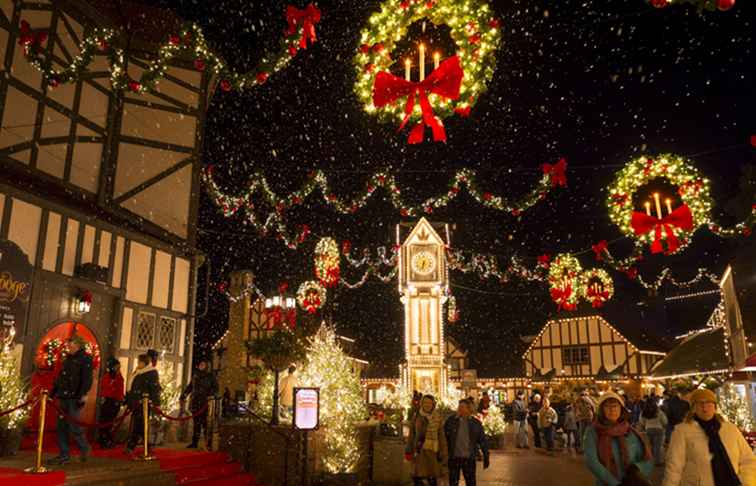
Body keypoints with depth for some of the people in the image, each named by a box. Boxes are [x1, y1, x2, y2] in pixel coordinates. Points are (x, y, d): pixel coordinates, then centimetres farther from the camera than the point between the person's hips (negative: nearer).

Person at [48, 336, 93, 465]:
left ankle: (85, 448, 12)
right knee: (61, 426, 7)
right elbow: (59, 378, 25)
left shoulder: (85, 359, -6)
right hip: (63, 397, 8)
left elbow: (87, 379, -15)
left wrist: (83, 394, -25)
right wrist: (51, 394, 21)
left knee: (73, 425, -9)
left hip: (74, 398, -8)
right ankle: (64, 455, 14)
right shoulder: (67, 359, 19)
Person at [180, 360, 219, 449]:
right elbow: (189, 387, 22)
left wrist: (211, 395, -19)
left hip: (205, 404, -5)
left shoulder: (210, 376, 0)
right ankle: (194, 443, 18)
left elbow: (215, 388, -3)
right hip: (195, 403, 5)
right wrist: (182, 396, 19)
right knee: (196, 423, 10)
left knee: (205, 424, -8)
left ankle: (209, 444, -4)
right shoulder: (195, 375, 15)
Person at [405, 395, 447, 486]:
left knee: (432, 477, -2)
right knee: (417, 477, -2)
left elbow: (441, 435, 3)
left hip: (432, 450, -2)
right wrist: (409, 449, 10)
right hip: (419, 450, 2)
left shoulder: (438, 417, 0)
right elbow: (412, 434, 11)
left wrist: (442, 452, 1)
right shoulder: (416, 416, 6)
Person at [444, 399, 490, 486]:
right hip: (454, 457, 0)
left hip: (469, 458, 0)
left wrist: (486, 457, 3)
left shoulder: (476, 423, -1)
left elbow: (483, 440, 4)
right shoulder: (451, 420, -3)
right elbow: (444, 437, 2)